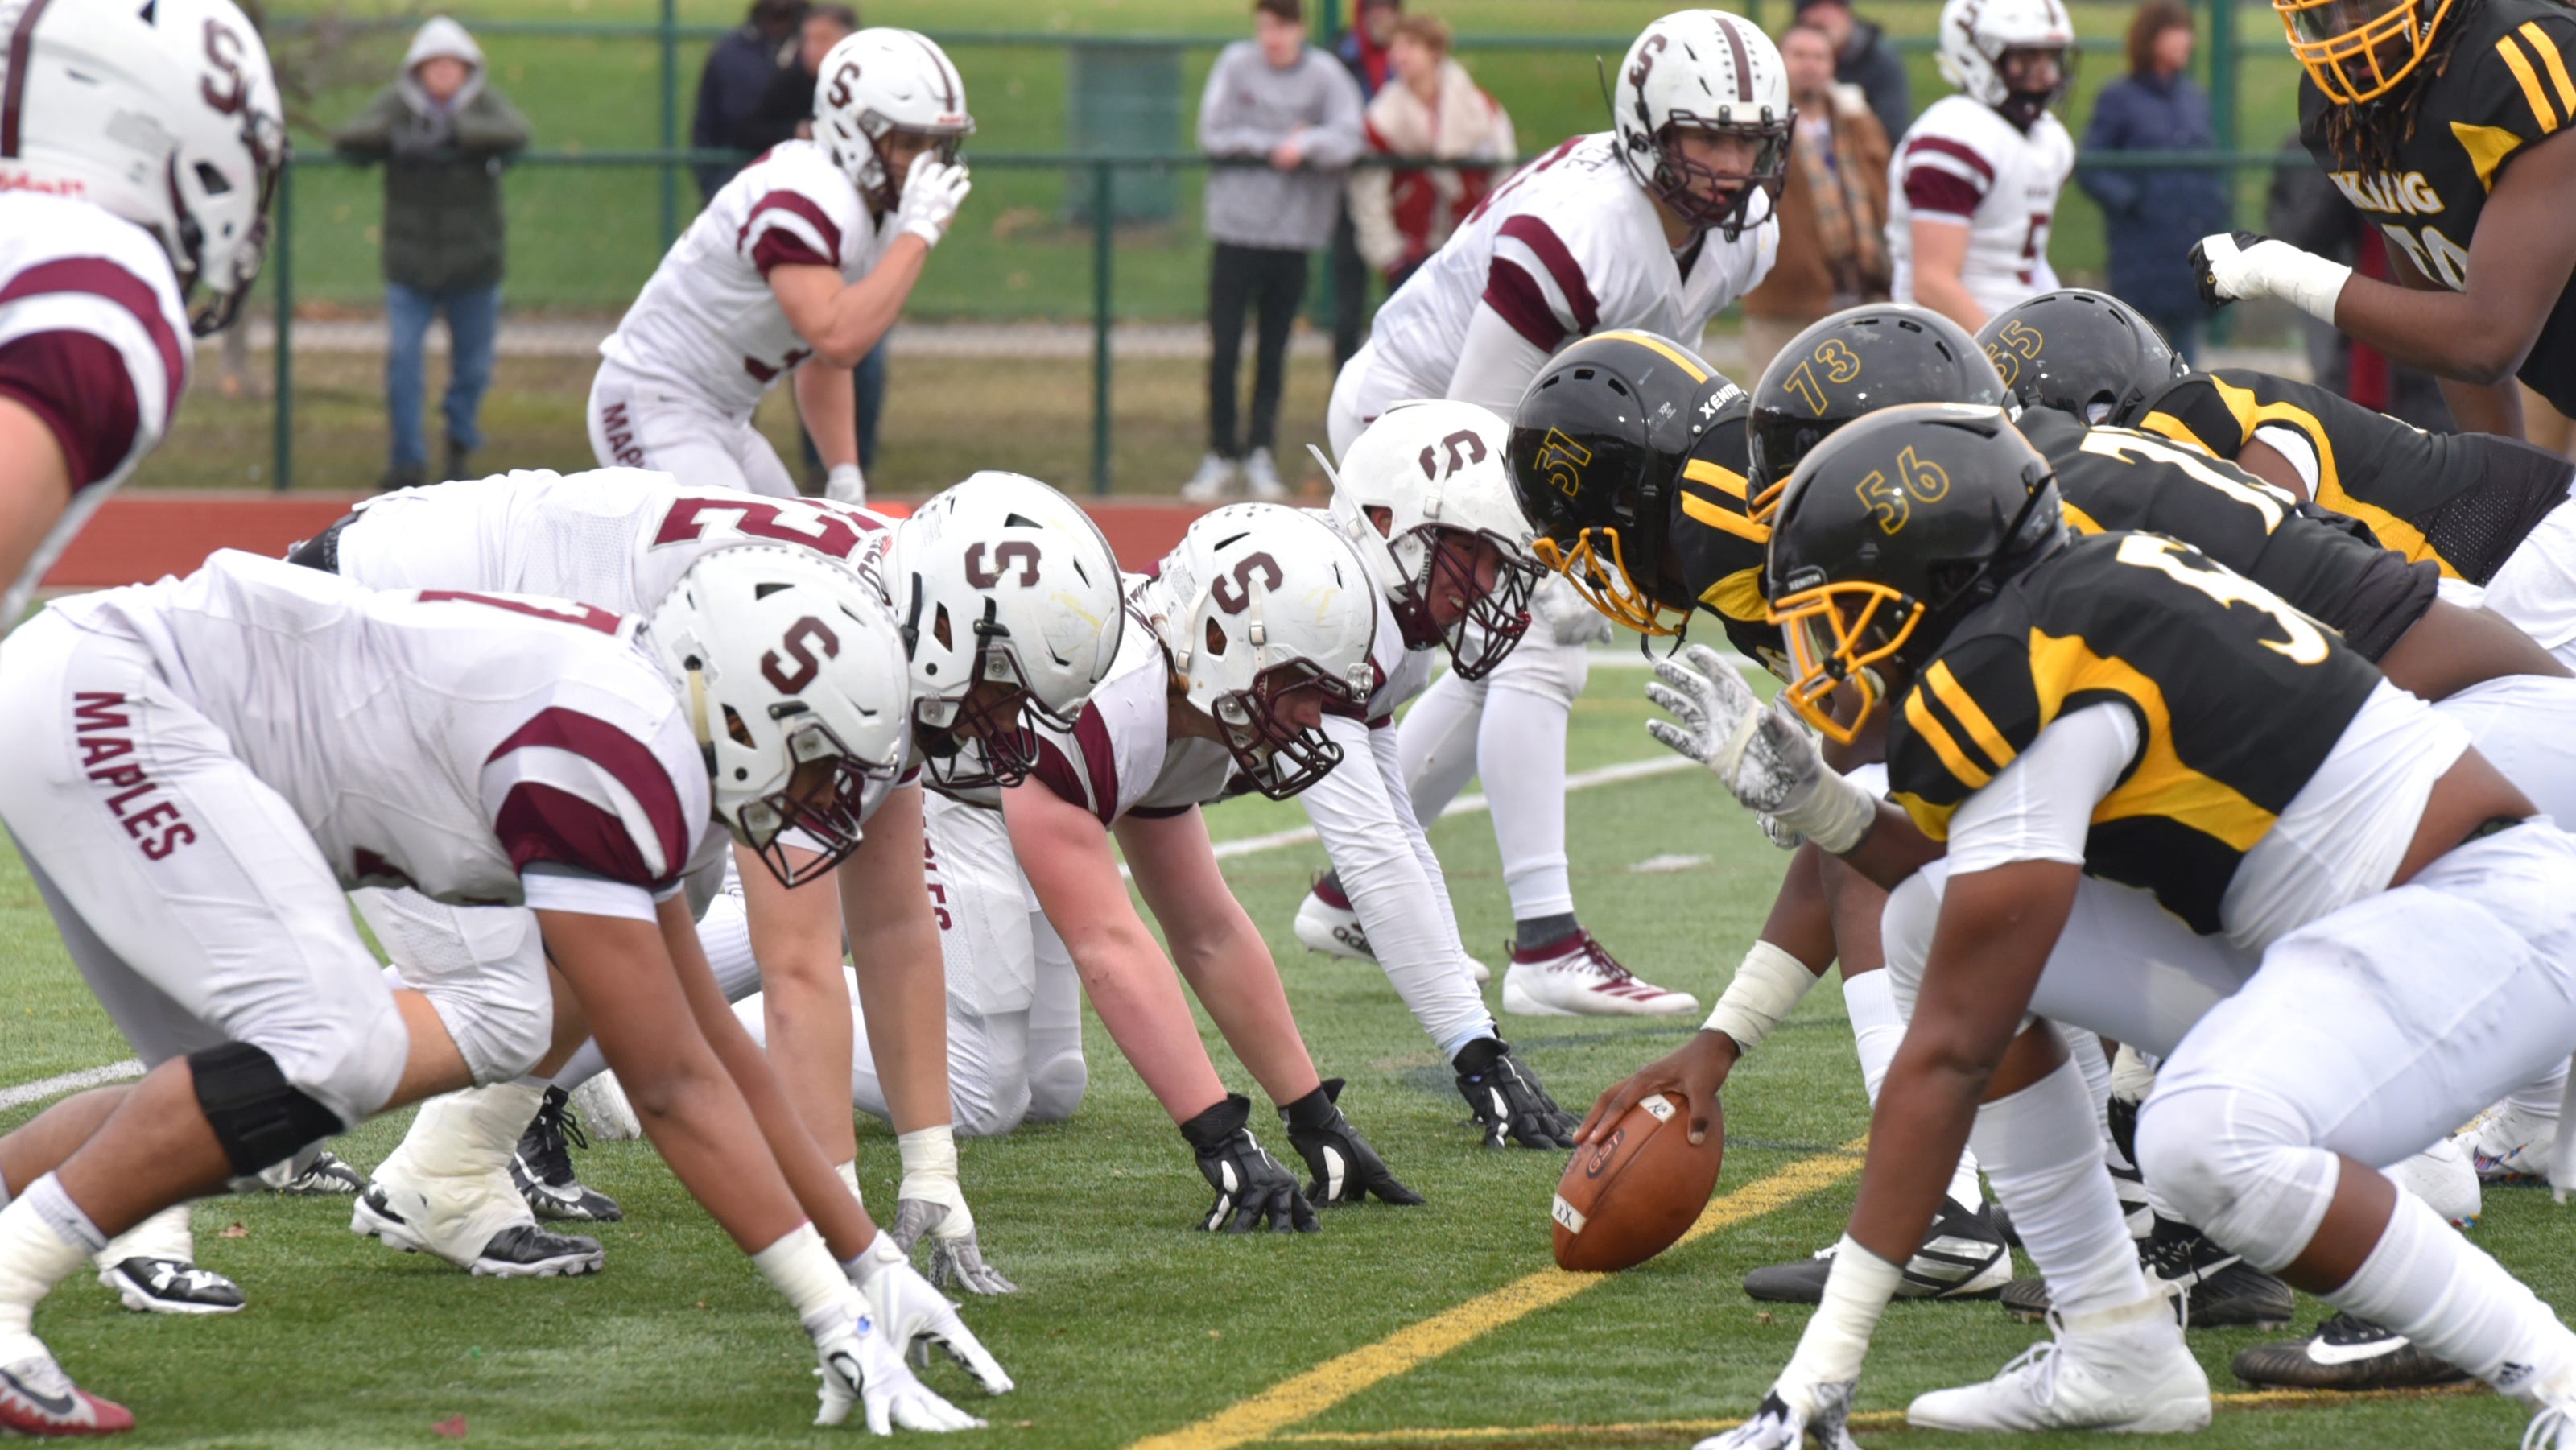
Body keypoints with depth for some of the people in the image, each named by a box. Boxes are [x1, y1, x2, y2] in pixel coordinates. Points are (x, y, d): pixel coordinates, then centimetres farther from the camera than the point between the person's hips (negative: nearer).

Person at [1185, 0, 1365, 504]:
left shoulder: (1326, 75, 0)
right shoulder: (1235, 65, 1)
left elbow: (1347, 140, -11)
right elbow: (1214, 135, -4)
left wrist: (1306, 145, -28)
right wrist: (1276, 146, -11)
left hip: (1294, 231, 0)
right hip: (1236, 229, 0)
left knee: (1274, 352, 5)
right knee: (1224, 349, -2)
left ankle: (1260, 455, 14)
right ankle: (1221, 456, 7)